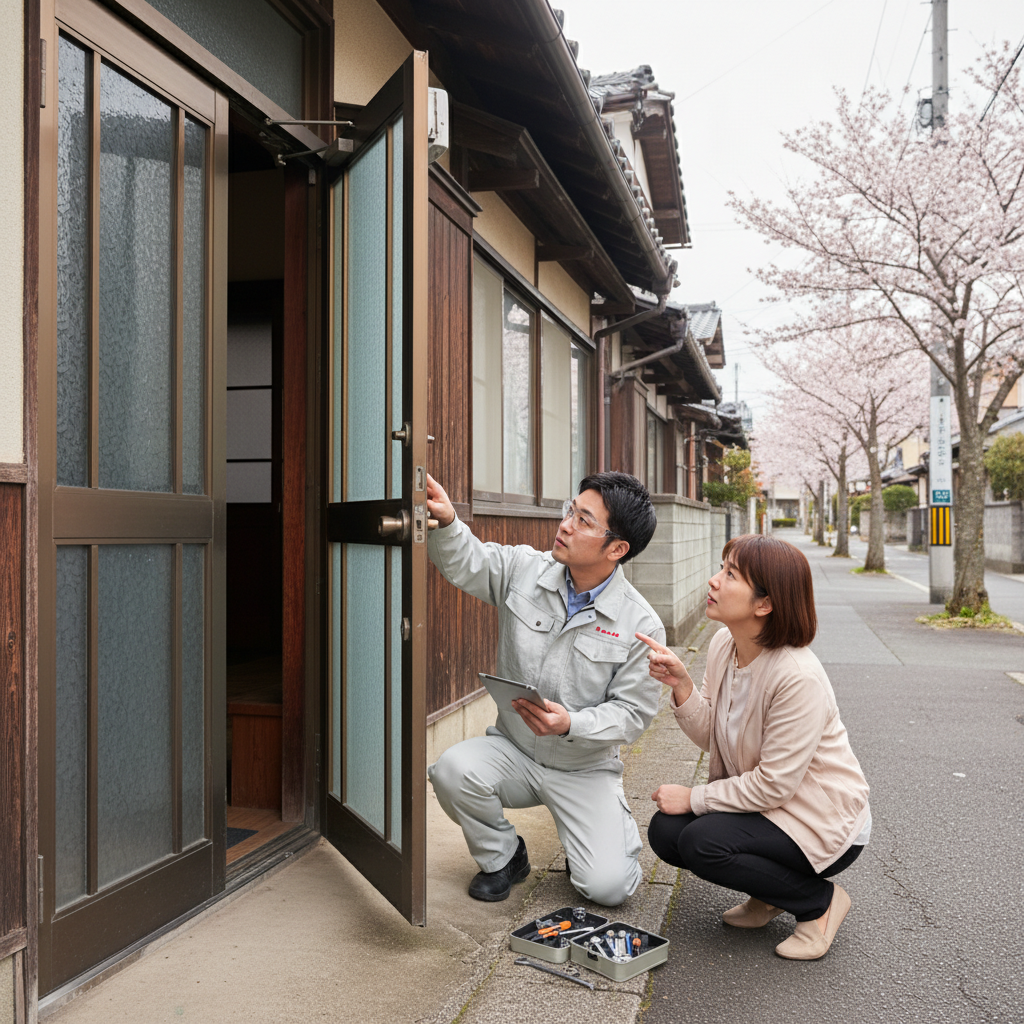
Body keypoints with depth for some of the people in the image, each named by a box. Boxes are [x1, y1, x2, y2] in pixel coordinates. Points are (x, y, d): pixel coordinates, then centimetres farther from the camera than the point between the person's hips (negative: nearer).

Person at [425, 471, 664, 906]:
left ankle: (610, 831, 22)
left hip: (585, 769, -2)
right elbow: (464, 562, -8)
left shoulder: (641, 625, -15)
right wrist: (446, 521, -30)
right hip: (512, 751, 3)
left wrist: (571, 724, -28)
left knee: (608, 887, -17)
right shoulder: (524, 570, -8)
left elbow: (632, 711, -11)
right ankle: (503, 857, 3)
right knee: (453, 769, -28)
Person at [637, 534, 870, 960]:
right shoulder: (722, 644, -6)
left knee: (701, 842, -24)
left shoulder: (799, 678, -31)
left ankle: (819, 901, 0)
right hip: (756, 797, 8)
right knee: (665, 830, -8)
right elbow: (710, 737, -1)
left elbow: (774, 784, -26)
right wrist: (681, 684, -18)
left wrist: (694, 798, -17)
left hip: (824, 823, -8)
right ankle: (772, 891, 15)